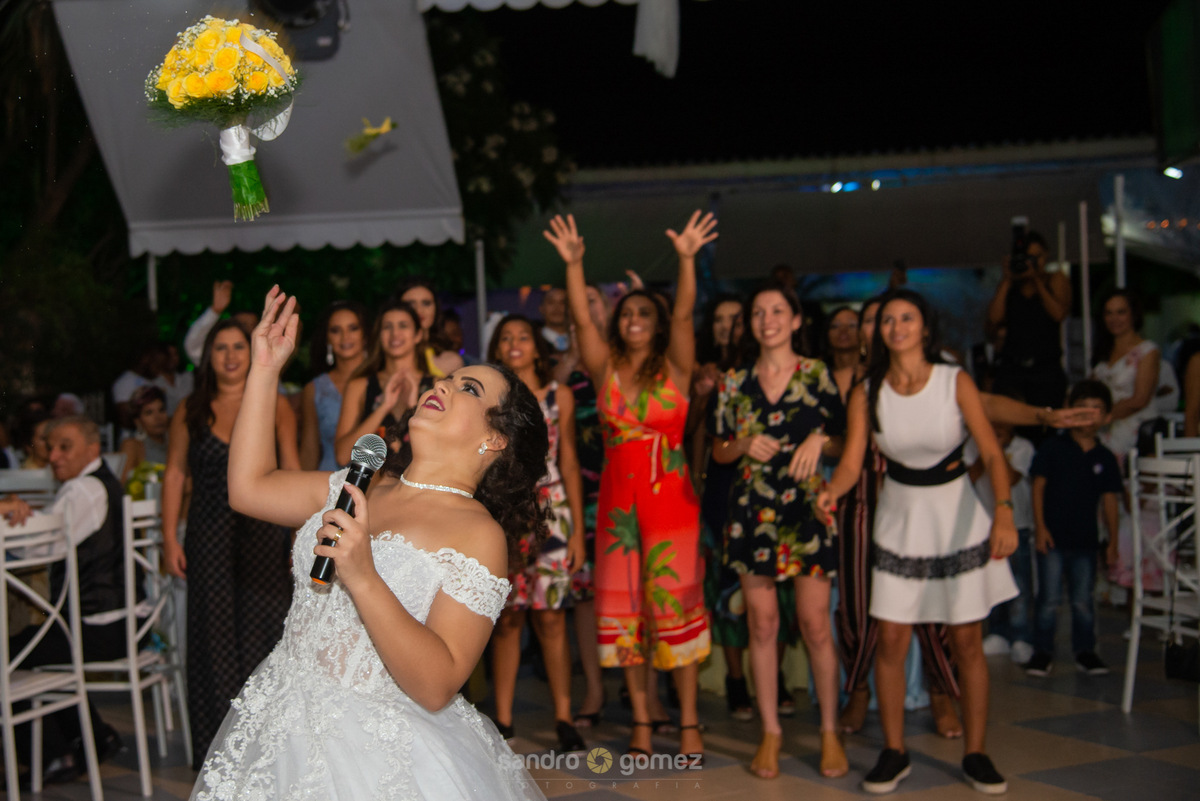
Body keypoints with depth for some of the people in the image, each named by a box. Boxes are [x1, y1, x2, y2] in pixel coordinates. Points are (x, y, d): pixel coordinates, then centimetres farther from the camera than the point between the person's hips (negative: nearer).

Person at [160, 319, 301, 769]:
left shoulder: (274, 404, 4)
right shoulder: (191, 410, 7)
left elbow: (291, 470, 3)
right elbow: (175, 474, 7)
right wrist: (170, 538, 0)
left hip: (264, 533, -1)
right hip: (210, 536, 1)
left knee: (263, 629, 0)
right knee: (214, 634, 4)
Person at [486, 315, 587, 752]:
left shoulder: (559, 395, 7)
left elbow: (570, 464, 8)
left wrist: (578, 530, 4)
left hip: (550, 513, 0)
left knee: (550, 617, -2)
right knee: (506, 618, 2)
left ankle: (563, 718, 8)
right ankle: (503, 719, 12)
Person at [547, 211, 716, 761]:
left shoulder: (674, 368, 1)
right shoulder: (606, 370, 7)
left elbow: (683, 316, -13)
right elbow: (581, 320, -6)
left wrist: (687, 259, -27)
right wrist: (573, 264, -18)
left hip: (671, 499, -3)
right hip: (617, 501, 3)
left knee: (675, 603, -3)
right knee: (623, 608, 5)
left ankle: (688, 721, 7)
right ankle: (640, 719, 16)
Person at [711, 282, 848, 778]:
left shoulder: (818, 374, 3)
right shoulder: (734, 381, 7)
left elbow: (842, 442, 7)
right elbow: (719, 451, 11)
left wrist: (819, 441, -14)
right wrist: (744, 445, -9)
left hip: (807, 507, -2)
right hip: (753, 509, 2)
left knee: (815, 623, -2)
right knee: (762, 623, 5)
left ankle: (829, 731, 13)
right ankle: (770, 731, 17)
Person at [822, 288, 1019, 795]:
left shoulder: (955, 382, -9)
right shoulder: (867, 393, -5)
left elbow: (991, 451, -15)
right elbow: (851, 462, -9)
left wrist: (1004, 511, -29)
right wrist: (831, 492, -31)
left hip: (957, 512, -1)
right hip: (899, 517, 1)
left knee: (967, 642, 3)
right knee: (891, 641, -1)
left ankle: (975, 754, 16)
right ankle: (894, 753, 13)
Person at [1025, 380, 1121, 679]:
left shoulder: (1105, 459, 6)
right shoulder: (1053, 447, -1)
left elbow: (1110, 500, 9)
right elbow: (1038, 486, -2)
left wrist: (1113, 541, 7)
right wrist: (1040, 526, -8)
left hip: (1086, 541, 2)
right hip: (1053, 538, -2)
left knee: (1083, 601, 8)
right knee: (1049, 598, 1)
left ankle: (1085, 651, 21)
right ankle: (1042, 652, 11)